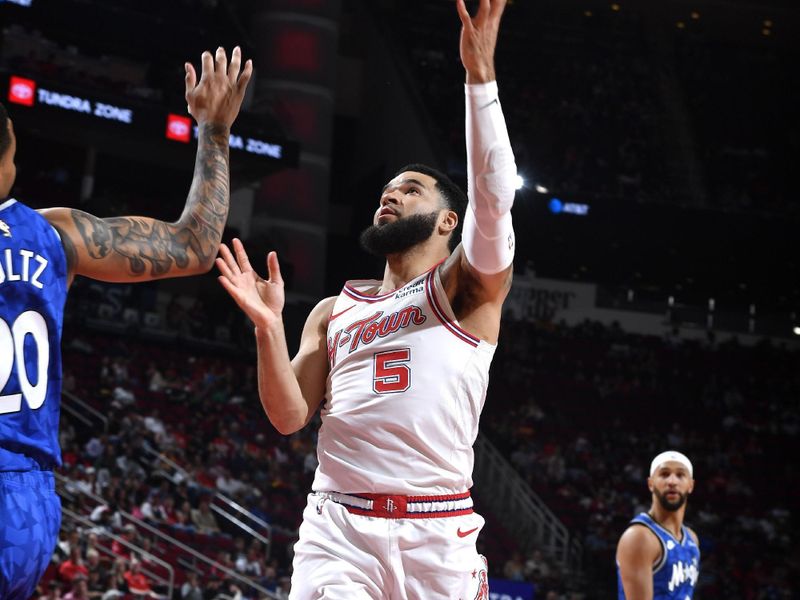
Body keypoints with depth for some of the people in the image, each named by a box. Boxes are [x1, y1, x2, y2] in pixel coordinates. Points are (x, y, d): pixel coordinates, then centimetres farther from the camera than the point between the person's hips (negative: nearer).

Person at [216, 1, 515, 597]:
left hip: (438, 533, -2)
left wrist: (480, 73, -19)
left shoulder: (469, 287, 8)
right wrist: (269, 326, -4)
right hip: (338, 526, 3)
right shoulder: (335, 311, 20)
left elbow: (493, 196, -11)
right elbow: (290, 416, 12)